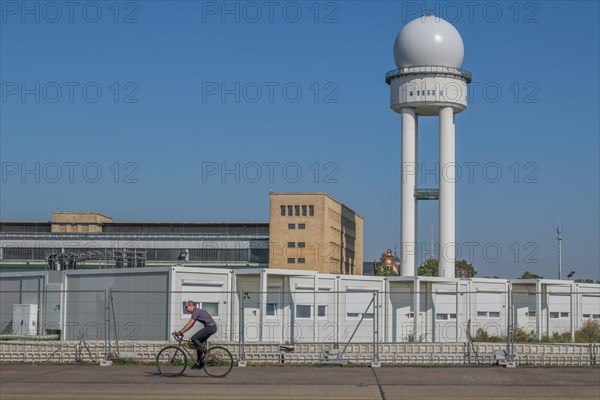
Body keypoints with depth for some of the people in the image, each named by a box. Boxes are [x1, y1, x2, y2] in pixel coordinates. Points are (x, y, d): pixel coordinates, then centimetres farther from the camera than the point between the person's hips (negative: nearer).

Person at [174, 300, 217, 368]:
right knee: (199, 343, 14)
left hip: (210, 327, -10)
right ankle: (199, 363, 15)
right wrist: (181, 331, 19)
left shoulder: (196, 311, -10)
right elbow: (190, 325, 23)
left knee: (193, 339, -11)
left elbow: (189, 324, -15)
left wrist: (180, 332, -12)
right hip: (212, 328, 10)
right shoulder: (197, 311, 20)